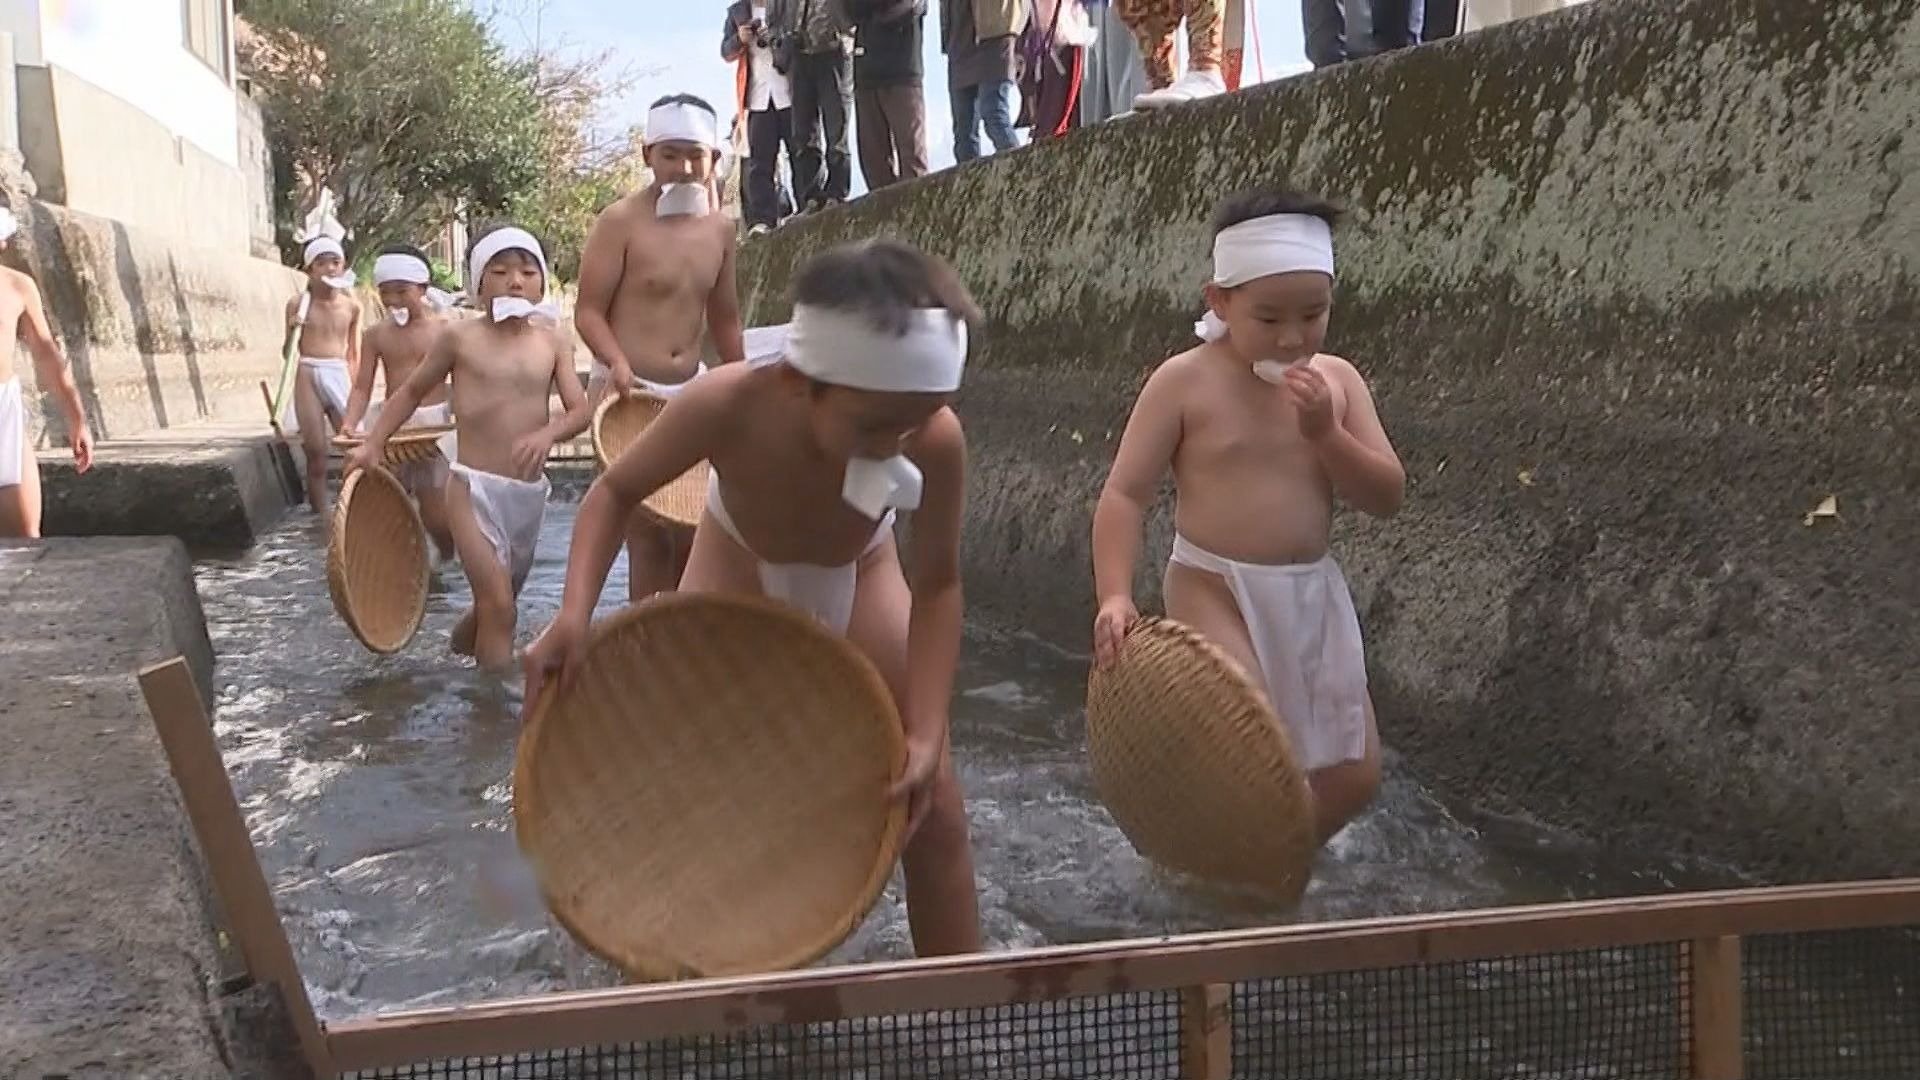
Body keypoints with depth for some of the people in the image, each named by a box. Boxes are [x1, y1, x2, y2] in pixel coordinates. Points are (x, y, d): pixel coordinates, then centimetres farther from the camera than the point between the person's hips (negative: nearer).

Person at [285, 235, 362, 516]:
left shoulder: (351, 305, 6)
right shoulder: (298, 303, 1)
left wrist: (356, 387, 9)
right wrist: (292, 332, -14)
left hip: (340, 375, 1)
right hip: (308, 376, -1)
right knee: (316, 454, 0)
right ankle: (320, 518, 5)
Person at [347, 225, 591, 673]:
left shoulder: (552, 342, 5)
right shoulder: (461, 338, -1)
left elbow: (580, 411, -2)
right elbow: (413, 390, 13)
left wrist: (548, 434, -23)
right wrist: (373, 444, 5)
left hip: (529, 491, 4)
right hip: (473, 486, -4)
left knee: (501, 601, 19)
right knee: (498, 602, -14)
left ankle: (461, 642, 48)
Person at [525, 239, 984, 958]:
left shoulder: (937, 441, -38)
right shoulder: (725, 406, -41)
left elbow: (935, 587, -22)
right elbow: (617, 491, -20)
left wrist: (925, 734, -30)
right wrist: (574, 615, -35)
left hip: (856, 577, 1)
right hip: (739, 571, 0)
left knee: (933, 812, -4)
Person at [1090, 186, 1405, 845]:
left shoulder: (1337, 381, 2)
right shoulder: (1185, 381, -11)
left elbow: (1388, 497, -1)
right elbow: (1125, 494, -11)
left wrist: (1325, 432, -16)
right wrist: (1115, 595, -23)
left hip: (1313, 593, 6)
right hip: (1215, 593, -5)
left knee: (1354, 776, 8)